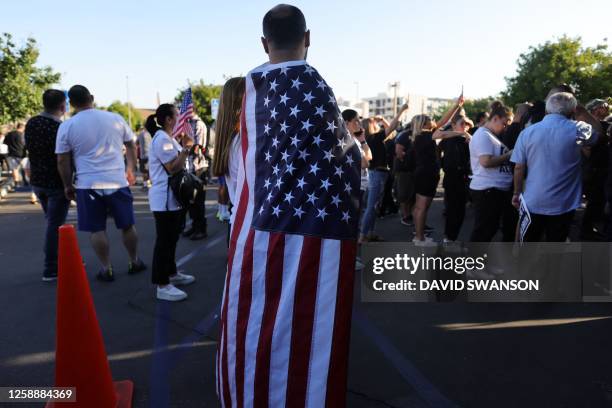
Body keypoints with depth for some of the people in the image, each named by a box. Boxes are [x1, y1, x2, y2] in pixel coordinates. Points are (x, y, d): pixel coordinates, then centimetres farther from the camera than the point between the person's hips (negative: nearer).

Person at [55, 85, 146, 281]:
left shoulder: (66, 126, -1)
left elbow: (62, 161, 1)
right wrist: (131, 169, 22)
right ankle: (134, 262, 26)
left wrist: (68, 185, 12)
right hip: (118, 182, 1)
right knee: (127, 225, 13)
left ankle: (107, 269, 14)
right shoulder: (115, 118, 2)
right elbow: (131, 145, 11)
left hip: (88, 184, -1)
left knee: (97, 229, 8)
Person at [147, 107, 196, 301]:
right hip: (164, 198, -11)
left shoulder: (167, 138, 17)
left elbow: (177, 164, 21)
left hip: (171, 197, 11)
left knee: (171, 238, 18)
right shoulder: (162, 139, -16)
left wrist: (185, 147, 10)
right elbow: (173, 168, -21)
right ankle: (162, 285, -1)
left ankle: (171, 273, 30)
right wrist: (187, 147, -21)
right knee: (164, 240, -7)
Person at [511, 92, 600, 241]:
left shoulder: (527, 132, -5)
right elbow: (598, 131, 13)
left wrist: (517, 193, 9)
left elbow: (519, 168, -3)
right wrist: (581, 112, 15)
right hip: (562, 204, -1)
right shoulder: (577, 130, -10)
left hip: (532, 201, 2)